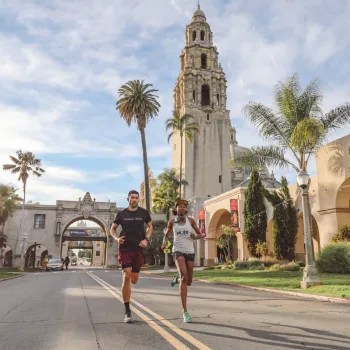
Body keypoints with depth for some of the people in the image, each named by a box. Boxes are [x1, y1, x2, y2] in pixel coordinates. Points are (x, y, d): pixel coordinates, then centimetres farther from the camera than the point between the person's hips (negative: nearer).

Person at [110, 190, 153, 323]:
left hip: (138, 249, 2)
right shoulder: (121, 214, 1)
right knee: (126, 277, -14)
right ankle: (127, 311, -4)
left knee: (134, 280, 7)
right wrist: (116, 238, -10)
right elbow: (113, 228, 11)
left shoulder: (144, 213, 2)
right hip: (125, 249, -2)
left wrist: (146, 239, -5)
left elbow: (150, 227, 13)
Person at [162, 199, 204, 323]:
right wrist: (164, 242, -5)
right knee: (184, 277, -24)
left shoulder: (190, 220, 2)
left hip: (190, 252, 3)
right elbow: (167, 235, 16)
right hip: (178, 251, -3)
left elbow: (200, 235, 10)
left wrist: (194, 236, -12)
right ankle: (185, 311, -18)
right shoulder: (172, 222, 2)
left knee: (188, 282, 8)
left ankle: (177, 278, 47)